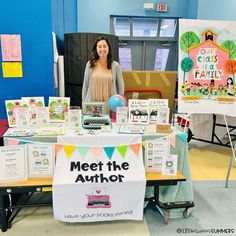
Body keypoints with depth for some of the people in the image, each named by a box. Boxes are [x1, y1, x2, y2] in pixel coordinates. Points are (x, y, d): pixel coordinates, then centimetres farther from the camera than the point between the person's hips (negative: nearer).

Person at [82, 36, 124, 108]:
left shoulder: (115, 65, 1)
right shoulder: (90, 64, 3)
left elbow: (120, 87, 5)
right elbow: (85, 85, 8)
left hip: (110, 104, -1)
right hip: (92, 104, 1)